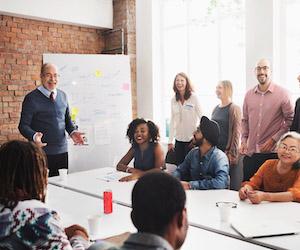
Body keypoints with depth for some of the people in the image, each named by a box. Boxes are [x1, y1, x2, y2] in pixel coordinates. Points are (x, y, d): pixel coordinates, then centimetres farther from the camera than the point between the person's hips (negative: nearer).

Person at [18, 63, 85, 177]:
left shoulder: (62, 95, 10)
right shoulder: (31, 98, -5)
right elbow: (23, 125, -5)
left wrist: (73, 132, -2)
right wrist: (34, 136, -25)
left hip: (62, 150, 4)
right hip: (42, 152, -4)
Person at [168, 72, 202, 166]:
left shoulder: (193, 97, -6)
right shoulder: (173, 100, 6)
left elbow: (201, 117, -3)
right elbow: (172, 121, 9)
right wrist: (170, 141, 6)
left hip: (192, 139, -4)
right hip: (179, 139, 4)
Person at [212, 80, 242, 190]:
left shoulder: (234, 108, -7)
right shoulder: (216, 108, 12)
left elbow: (236, 133, -11)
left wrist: (232, 154, -14)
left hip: (227, 152, -6)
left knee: (231, 185, -1)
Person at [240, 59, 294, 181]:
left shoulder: (282, 93, -4)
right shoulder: (249, 95, 9)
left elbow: (290, 120, -4)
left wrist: (274, 139, -11)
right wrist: (244, 140, 5)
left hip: (272, 152, -4)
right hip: (250, 152, 4)